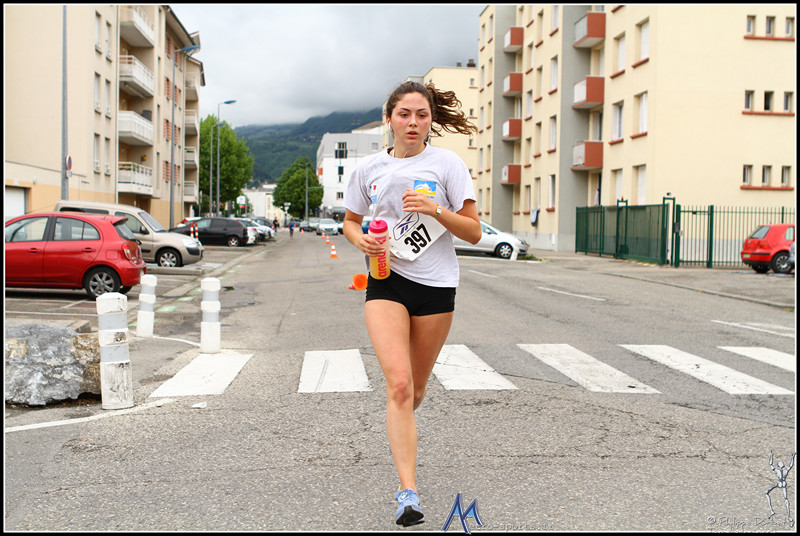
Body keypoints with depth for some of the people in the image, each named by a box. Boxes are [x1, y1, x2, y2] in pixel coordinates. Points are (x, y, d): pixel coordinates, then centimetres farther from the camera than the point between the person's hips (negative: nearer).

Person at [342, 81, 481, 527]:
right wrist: (361, 240, -4)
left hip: (436, 285, 0)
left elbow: (473, 232, -2)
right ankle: (409, 493, -14)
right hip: (386, 281, 0)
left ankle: (402, 434, 48)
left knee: (416, 387, 12)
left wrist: (437, 210, -19)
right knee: (399, 384, -16)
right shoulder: (369, 169, 5)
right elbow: (350, 221, 19)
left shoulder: (447, 163, -1)